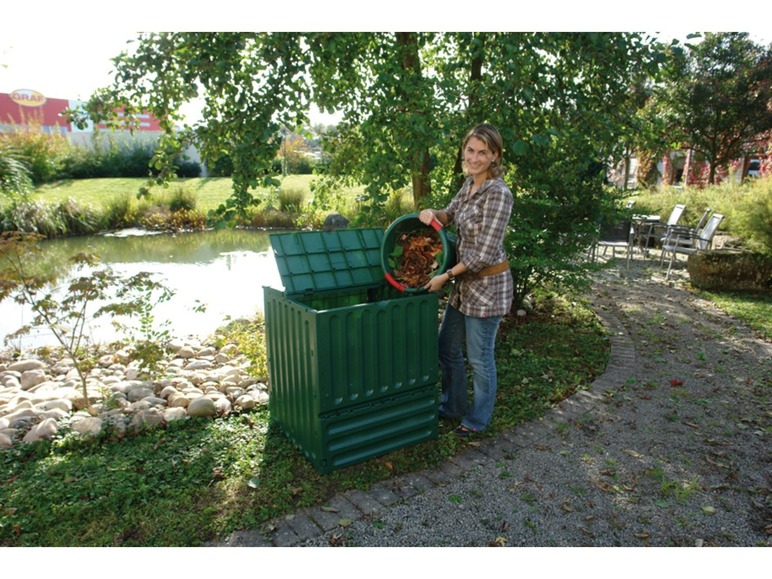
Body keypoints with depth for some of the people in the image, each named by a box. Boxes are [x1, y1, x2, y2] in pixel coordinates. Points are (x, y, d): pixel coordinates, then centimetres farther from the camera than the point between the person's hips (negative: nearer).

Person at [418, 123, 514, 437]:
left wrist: (446, 276, -16)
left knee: (479, 357, 8)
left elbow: (483, 253, -23)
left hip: (487, 284, -9)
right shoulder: (469, 183, 5)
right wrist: (432, 213, -4)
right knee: (448, 347, 19)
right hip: (465, 281, 9)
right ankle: (452, 406, 40)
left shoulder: (498, 193, -21)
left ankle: (478, 419, 30)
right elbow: (451, 215, 20)